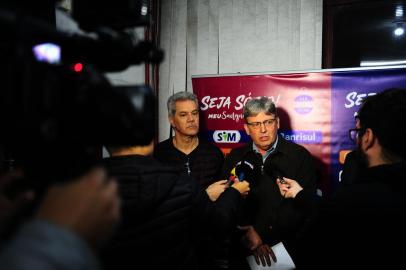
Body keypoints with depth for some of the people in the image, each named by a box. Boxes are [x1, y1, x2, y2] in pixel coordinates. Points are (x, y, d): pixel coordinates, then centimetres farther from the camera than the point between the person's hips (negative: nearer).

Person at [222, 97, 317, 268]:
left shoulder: (300, 156, -6)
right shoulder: (235, 158, 3)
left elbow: (303, 206, -13)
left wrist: (261, 233, -17)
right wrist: (248, 235, -16)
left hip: (287, 247, -2)